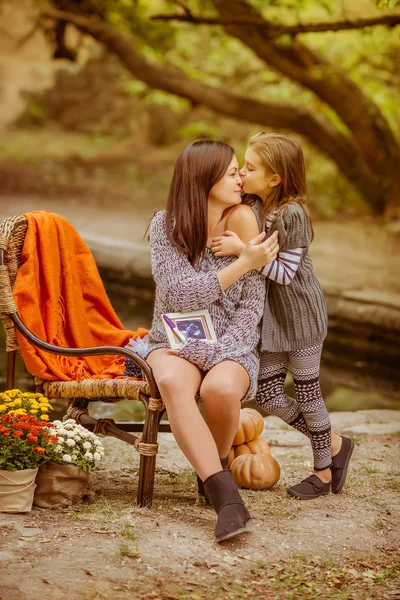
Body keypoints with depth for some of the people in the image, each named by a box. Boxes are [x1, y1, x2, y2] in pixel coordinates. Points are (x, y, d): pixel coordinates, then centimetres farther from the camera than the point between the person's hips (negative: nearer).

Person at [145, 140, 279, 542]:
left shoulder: (247, 229, 1)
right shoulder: (165, 226, -3)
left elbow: (251, 309, -3)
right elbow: (181, 294, -12)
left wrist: (215, 352, -18)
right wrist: (244, 265, -16)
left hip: (230, 346, 0)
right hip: (174, 342, 0)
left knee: (219, 388, -34)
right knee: (172, 382, -35)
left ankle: (214, 465, -2)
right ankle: (227, 499, -40)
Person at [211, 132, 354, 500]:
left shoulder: (293, 214, -20)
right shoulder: (252, 208, 1)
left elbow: (285, 273, -22)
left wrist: (242, 249, -26)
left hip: (301, 315, -7)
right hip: (271, 316, 7)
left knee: (307, 393, 3)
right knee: (269, 396, 5)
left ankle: (323, 470, 22)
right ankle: (335, 445, 23)